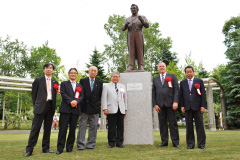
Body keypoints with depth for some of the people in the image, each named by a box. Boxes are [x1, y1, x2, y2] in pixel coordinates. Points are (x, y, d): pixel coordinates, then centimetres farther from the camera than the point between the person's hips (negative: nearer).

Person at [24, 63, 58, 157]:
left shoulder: (55, 82, 14)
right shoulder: (38, 80, 8)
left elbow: (55, 95, 13)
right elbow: (33, 93, 7)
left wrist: (54, 106, 3)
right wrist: (36, 105, 3)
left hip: (50, 107, 3)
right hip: (40, 106, -3)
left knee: (48, 128, 7)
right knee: (35, 128, -4)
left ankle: (45, 148, 16)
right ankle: (29, 150, 1)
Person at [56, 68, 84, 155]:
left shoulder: (80, 86, 20)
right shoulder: (64, 83, 12)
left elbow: (82, 96, 8)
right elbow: (63, 94, -2)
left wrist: (76, 101, -13)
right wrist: (70, 101, -16)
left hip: (76, 109, 3)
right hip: (65, 108, -3)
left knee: (73, 129, 5)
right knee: (63, 128, -4)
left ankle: (69, 147, 14)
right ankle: (60, 148, 2)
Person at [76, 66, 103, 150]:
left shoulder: (99, 83, 9)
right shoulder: (83, 81, 4)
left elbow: (100, 95, 11)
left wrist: (97, 103, 4)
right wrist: (81, 103, 3)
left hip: (95, 108, 2)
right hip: (84, 108, -2)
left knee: (93, 127, 6)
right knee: (82, 126, 0)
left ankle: (91, 144, 16)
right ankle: (80, 145, 7)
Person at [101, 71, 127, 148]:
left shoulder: (123, 86, 19)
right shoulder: (106, 86, 10)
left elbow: (125, 98, 17)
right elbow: (104, 98, 2)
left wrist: (125, 109, 10)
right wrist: (105, 108, -8)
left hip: (121, 110, 3)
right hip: (111, 110, -3)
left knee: (120, 126, 4)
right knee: (111, 127, 0)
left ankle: (119, 142, 13)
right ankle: (111, 143, 9)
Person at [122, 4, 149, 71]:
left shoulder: (142, 17, 13)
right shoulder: (127, 19, 21)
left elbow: (147, 25, -2)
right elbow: (123, 29, 11)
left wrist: (141, 20, -21)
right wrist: (126, 25, -12)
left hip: (139, 36, -2)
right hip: (130, 36, 2)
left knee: (140, 50, -8)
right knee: (131, 51, -6)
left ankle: (141, 66, -10)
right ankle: (131, 66, -11)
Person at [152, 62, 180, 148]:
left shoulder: (172, 76, 9)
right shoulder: (155, 79, 16)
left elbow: (176, 89, 1)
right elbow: (153, 93, 11)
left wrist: (175, 102, -10)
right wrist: (155, 104, 0)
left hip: (170, 103, -2)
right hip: (160, 105, 2)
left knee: (173, 123, 0)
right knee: (162, 123, 4)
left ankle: (175, 142, 6)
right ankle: (164, 142, 12)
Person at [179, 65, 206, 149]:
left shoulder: (199, 81, 8)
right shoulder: (182, 82, 13)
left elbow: (203, 94, 3)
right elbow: (181, 95, 9)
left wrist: (203, 106, -5)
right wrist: (182, 106, 0)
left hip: (197, 107, -1)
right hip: (187, 107, 1)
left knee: (200, 126, 1)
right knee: (189, 126, 5)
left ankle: (201, 144, 10)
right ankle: (190, 144, 12)